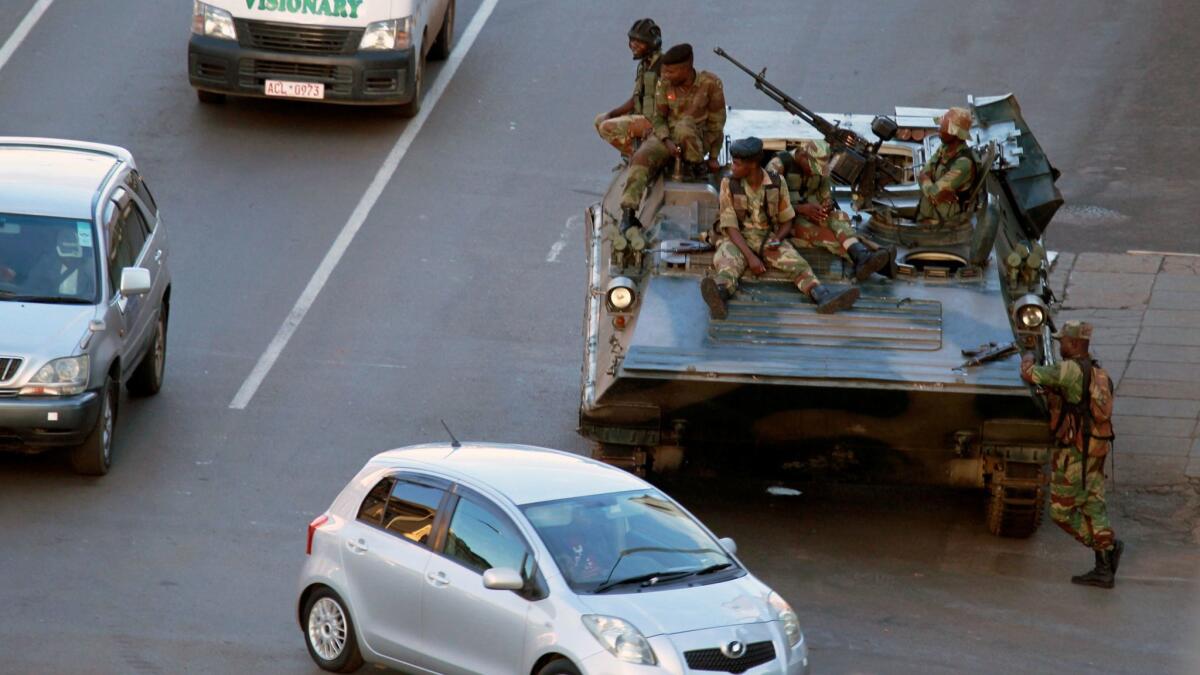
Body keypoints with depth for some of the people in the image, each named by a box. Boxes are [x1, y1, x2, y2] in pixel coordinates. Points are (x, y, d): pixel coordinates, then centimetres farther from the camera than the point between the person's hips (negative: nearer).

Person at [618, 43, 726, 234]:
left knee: (684, 126, -39)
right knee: (641, 157, -29)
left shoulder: (710, 84, -11)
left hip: (697, 139, -2)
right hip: (667, 135, 2)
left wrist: (713, 157, -3)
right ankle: (628, 212, -36)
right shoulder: (664, 84, -3)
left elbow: (716, 124, -4)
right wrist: (667, 141, -20)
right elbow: (658, 118, 0)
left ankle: (697, 168, -14)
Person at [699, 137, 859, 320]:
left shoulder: (777, 183, -2)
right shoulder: (729, 183, -8)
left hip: (768, 240, 2)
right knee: (728, 263, -37)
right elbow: (730, 226, -11)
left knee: (797, 263, -27)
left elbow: (786, 222, 9)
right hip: (738, 241, -2)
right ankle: (719, 294, -72)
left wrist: (777, 239, -14)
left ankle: (824, 297, -54)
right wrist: (750, 257, -23)